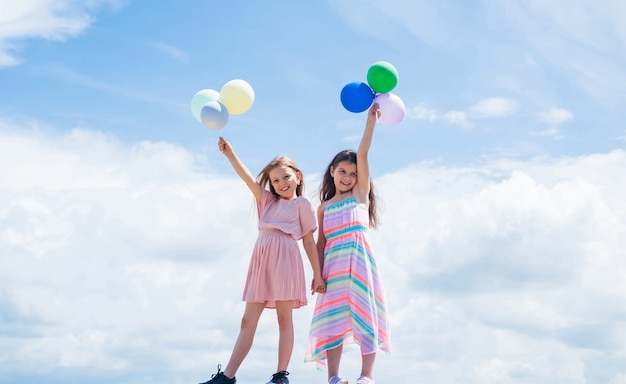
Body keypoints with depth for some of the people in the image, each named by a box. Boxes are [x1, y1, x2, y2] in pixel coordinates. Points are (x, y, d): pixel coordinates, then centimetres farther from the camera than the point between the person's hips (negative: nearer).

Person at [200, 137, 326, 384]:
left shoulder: (302, 204, 7)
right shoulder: (267, 200, 22)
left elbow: (309, 242, 5)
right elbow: (248, 178, 9)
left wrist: (317, 275, 3)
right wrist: (229, 153, -3)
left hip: (285, 257, -5)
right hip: (261, 259, 5)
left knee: (284, 317, -4)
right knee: (248, 320, 3)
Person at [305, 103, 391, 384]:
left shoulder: (360, 194, 12)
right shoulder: (324, 207, 18)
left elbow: (363, 154, 2)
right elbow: (321, 242, 15)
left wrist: (371, 121, -4)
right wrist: (317, 272, 4)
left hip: (359, 258, -3)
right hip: (333, 263, 3)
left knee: (363, 311, -7)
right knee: (333, 315, -4)